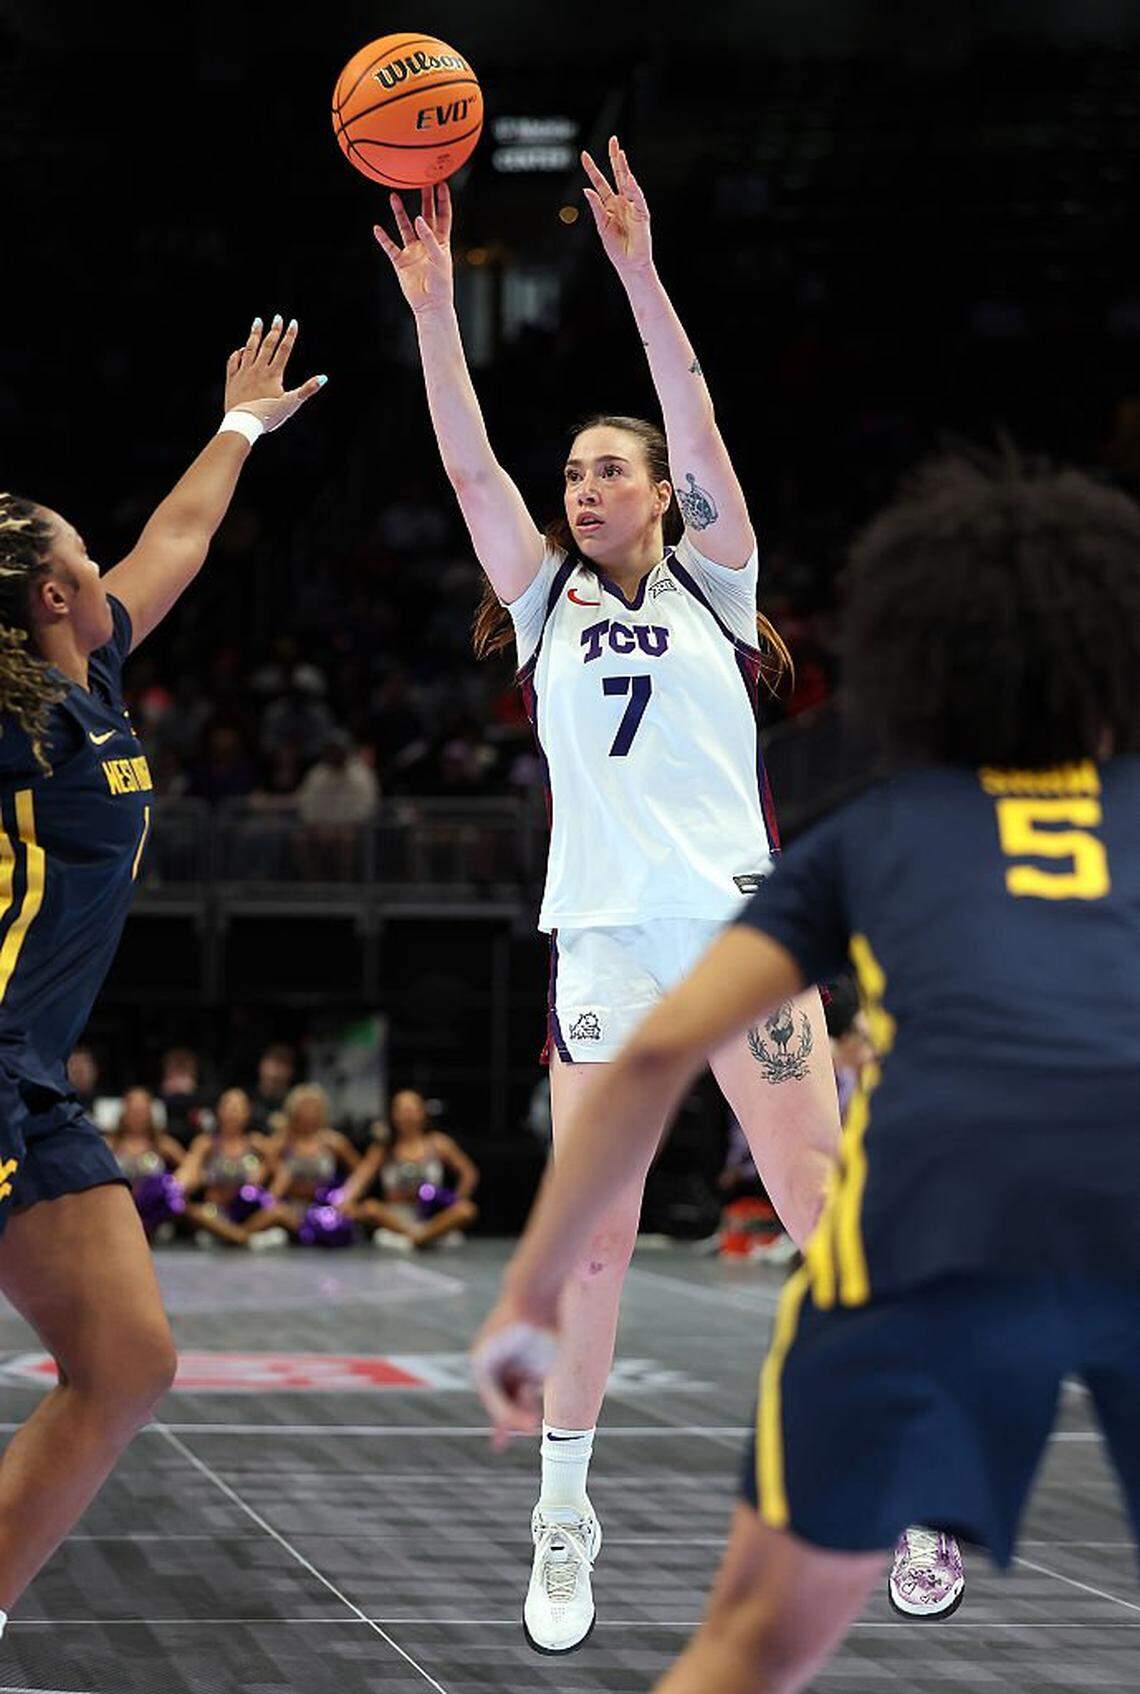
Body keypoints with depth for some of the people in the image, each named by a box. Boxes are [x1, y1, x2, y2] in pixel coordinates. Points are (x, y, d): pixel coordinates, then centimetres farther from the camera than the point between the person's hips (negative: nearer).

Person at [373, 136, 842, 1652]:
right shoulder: (547, 602, 13)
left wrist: (637, 269, -15)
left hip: (738, 919, -2)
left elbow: (699, 427, -5)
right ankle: (565, 1515, 6)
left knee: (823, 1200, -4)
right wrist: (433, 306, -6)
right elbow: (469, 463, 3)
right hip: (602, 938, 2)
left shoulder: (710, 585, 8)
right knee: (592, 1228, -1)